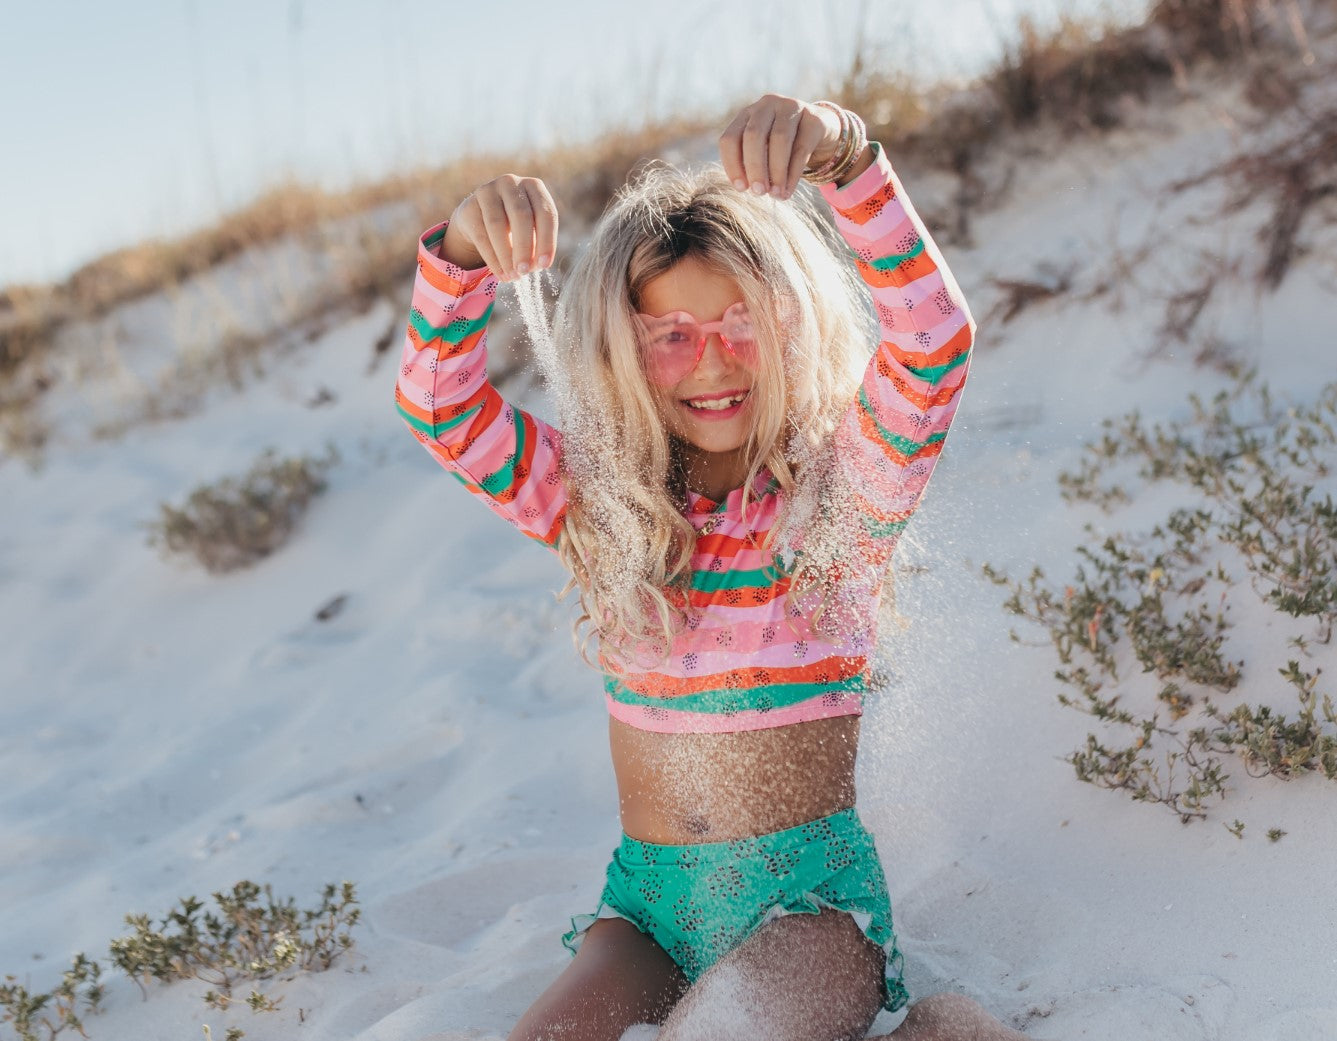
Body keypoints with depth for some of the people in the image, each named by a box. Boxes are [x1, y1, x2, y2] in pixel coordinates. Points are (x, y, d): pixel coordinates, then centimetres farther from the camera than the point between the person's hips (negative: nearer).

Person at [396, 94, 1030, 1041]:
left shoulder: (846, 487, -5)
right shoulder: (598, 502, 4)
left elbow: (933, 344, -22)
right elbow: (442, 414, -8)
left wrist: (846, 158, -38)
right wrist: (461, 256, -27)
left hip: (811, 897, -4)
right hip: (647, 903, 4)